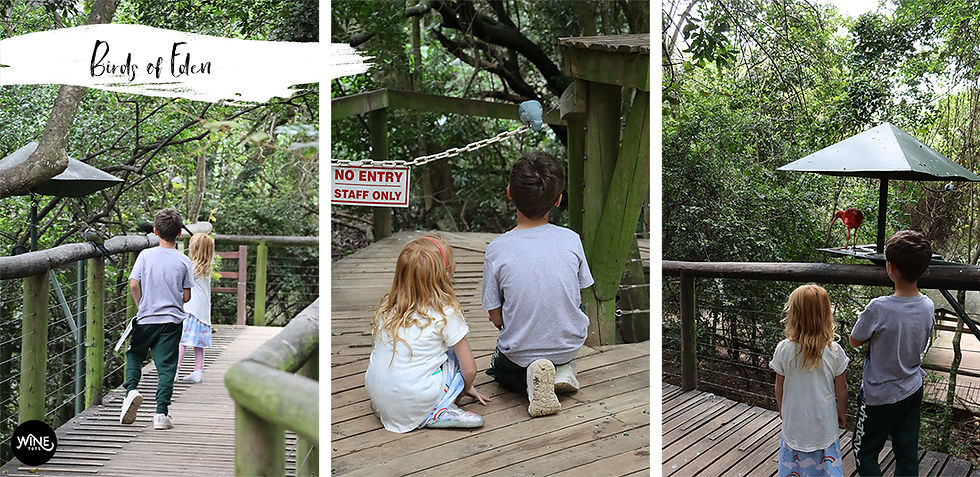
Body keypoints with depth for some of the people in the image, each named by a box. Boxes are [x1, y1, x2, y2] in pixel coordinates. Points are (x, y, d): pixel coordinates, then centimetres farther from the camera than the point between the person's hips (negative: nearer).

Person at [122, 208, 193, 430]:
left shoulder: (146, 255, -3)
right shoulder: (183, 261, -2)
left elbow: (134, 284, -10)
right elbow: (186, 297, -1)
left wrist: (141, 306, 7)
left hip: (146, 318, 0)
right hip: (172, 320, 0)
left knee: (134, 355, 21)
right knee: (166, 366, 2)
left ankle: (131, 389, -3)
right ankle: (161, 413, -1)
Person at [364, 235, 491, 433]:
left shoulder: (387, 308, 5)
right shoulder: (446, 314, -10)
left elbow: (372, 361, 13)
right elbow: (469, 370, -4)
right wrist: (464, 390, 19)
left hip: (378, 398, 6)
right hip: (414, 405, -5)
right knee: (457, 354, 12)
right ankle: (436, 413, -5)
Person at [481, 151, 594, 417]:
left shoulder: (497, 250, -18)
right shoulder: (571, 240, -13)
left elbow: (496, 318, -10)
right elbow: (578, 298, 1)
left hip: (519, 352, -2)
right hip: (570, 344, 3)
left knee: (499, 368, 32)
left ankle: (531, 377, -2)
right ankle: (562, 369, 8)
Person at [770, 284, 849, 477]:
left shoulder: (784, 349, -15)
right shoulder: (834, 351, -14)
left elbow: (779, 387, -3)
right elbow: (841, 388, -3)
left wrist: (781, 410, 15)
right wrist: (841, 412, 14)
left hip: (794, 421, 0)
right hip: (825, 423, 0)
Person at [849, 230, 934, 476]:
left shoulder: (879, 308, -28)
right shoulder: (928, 306, -10)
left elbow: (854, 341, -12)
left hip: (879, 396, -5)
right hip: (913, 391, 5)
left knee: (865, 452, 12)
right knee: (907, 455, 17)